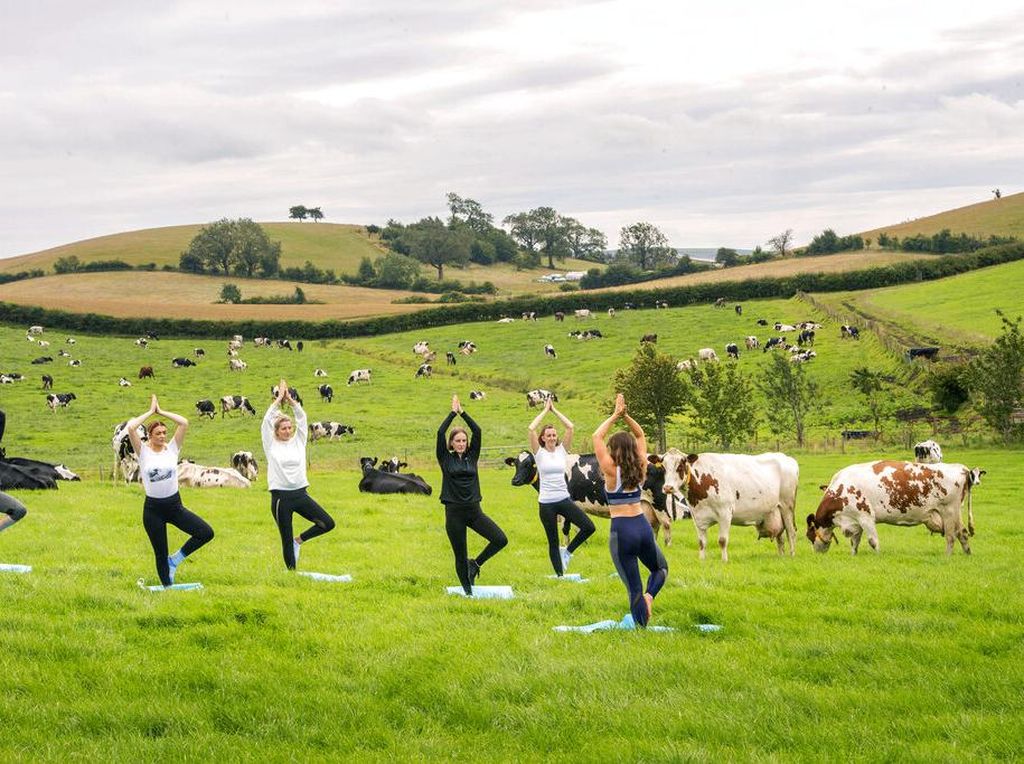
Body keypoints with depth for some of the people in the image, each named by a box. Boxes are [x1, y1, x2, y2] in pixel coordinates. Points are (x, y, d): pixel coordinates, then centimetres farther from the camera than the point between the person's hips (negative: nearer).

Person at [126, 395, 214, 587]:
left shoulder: (172, 448, 1)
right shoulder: (143, 451, -4)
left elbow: (184, 423, -10)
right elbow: (131, 428, -20)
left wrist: (161, 411, -4)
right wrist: (150, 411, -8)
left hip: (175, 505, 2)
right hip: (153, 508, -2)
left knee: (206, 532, -12)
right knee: (160, 554, 5)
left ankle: (175, 559, 6)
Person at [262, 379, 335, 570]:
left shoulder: (298, 441, 10)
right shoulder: (271, 445, 2)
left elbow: (302, 418, 6)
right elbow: (267, 421, -4)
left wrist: (290, 399, 4)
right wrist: (278, 400, 2)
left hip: (300, 494, 3)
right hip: (281, 497, -3)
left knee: (328, 523, -6)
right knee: (286, 539, 2)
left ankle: (299, 540, 14)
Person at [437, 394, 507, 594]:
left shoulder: (472, 456, 9)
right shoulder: (446, 459, 1)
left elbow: (477, 431, 1)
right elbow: (440, 433, -10)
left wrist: (463, 412, 2)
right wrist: (453, 412, -3)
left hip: (474, 510, 3)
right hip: (454, 512, -3)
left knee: (501, 540, -11)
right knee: (460, 556, 3)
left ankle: (475, 564, 10)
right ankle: (468, 591, 18)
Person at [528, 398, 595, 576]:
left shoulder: (562, 450, 6)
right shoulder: (539, 453, -1)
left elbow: (570, 427, -3)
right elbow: (531, 429, -14)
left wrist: (554, 410, 1)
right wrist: (545, 410, -4)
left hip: (564, 499, 3)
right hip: (547, 503, -3)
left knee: (589, 527, -12)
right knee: (553, 542, 4)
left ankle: (567, 551, 9)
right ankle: (560, 575, 16)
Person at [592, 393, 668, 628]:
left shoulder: (612, 471, -7)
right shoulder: (640, 469, 5)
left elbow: (597, 436, -1)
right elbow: (641, 435, 19)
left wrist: (615, 415, 5)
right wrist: (625, 416, 9)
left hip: (621, 532, -4)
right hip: (643, 527, 4)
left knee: (634, 588, 2)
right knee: (661, 569, 28)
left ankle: (642, 629, 1)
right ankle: (649, 596, -1)